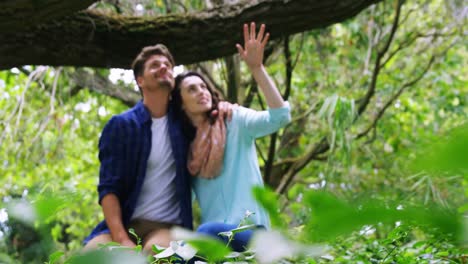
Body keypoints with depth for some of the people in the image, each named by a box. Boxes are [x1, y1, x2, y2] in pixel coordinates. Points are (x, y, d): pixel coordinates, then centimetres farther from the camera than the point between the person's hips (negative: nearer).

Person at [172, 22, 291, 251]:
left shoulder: (234, 120, 4)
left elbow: (280, 116, -14)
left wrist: (256, 68, -19)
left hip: (249, 230, -3)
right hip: (211, 237, 3)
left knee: (209, 231, -37)